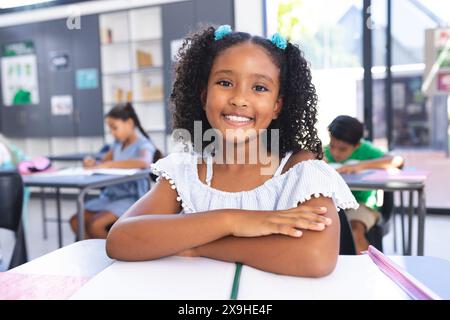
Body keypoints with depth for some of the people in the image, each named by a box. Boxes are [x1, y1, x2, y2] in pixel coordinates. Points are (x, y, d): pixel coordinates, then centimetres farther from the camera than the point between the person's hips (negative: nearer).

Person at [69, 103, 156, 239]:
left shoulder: (143, 145, -10)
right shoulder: (118, 143, 14)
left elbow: (144, 162, -33)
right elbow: (103, 163, 19)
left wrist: (109, 165, -31)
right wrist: (93, 163, -6)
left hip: (131, 198, -8)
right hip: (111, 195, 8)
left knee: (94, 224, -23)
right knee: (76, 221, -3)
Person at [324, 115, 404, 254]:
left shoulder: (365, 150, -10)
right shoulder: (327, 151, 1)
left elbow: (397, 160, -25)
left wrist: (361, 165, -35)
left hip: (361, 204, -3)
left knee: (355, 229, -32)